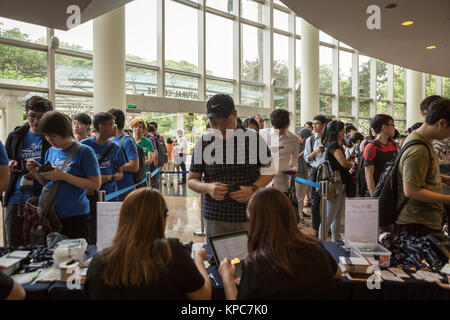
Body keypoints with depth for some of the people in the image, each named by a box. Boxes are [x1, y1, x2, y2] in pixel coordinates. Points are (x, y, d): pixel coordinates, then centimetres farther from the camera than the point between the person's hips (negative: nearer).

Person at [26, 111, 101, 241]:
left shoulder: (84, 151, -10)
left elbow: (96, 184, -15)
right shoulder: (51, 152, 9)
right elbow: (47, 183, 18)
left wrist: (63, 176, -19)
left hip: (75, 216, -6)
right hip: (50, 214, 6)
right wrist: (36, 172, -1)